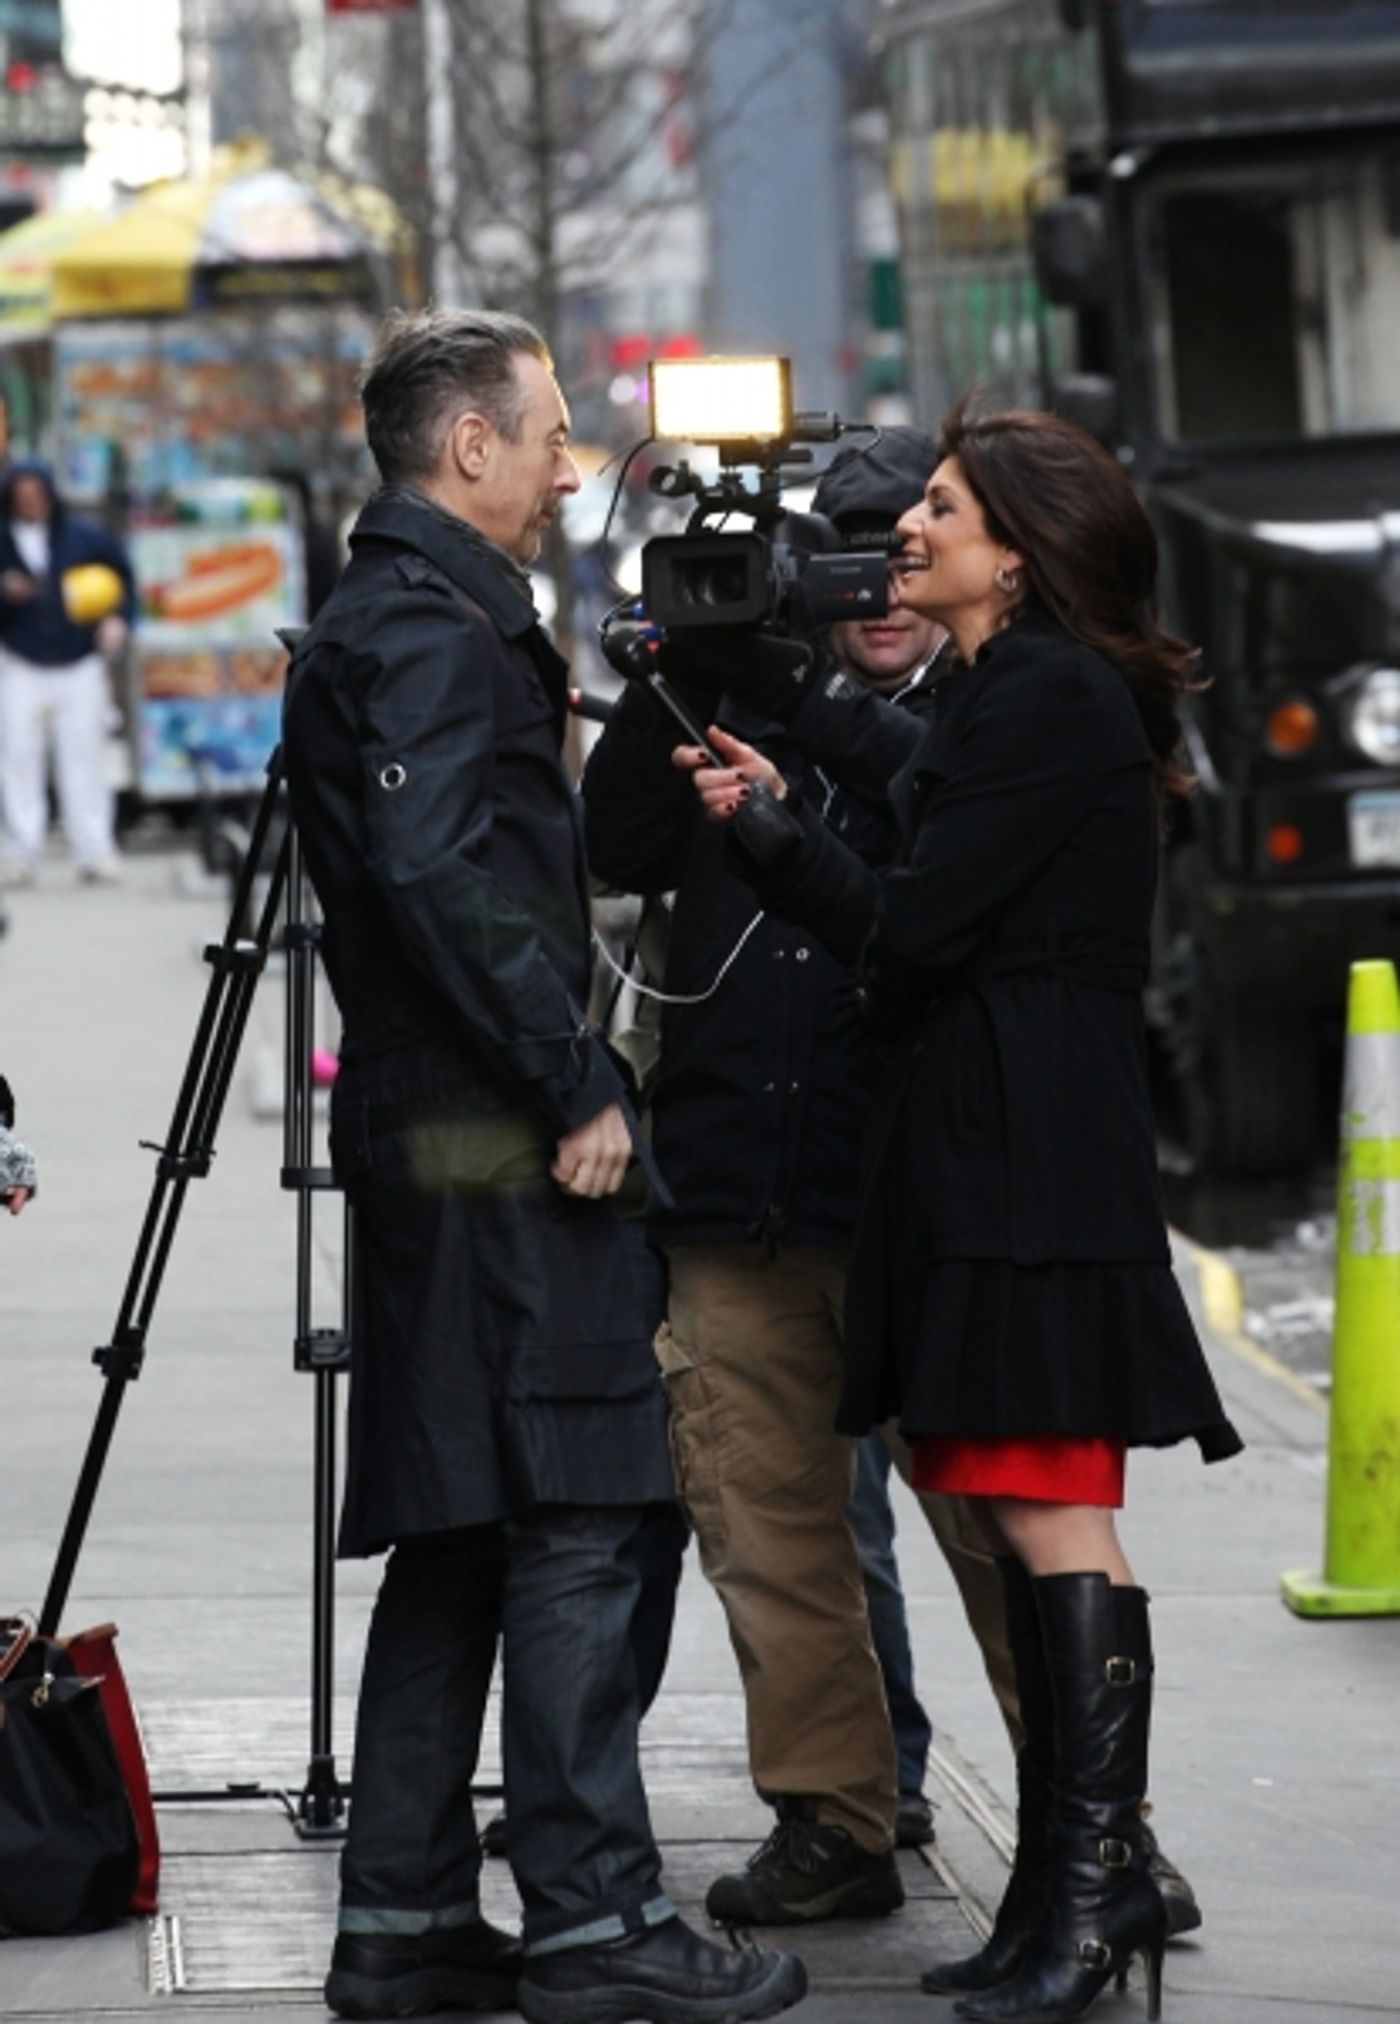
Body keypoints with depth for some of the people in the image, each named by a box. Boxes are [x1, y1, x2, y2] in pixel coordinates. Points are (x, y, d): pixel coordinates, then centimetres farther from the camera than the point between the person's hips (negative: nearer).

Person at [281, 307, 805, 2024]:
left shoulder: (379, 621, 21)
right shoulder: (433, 626, -12)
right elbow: (440, 878, -22)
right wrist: (578, 1085, -18)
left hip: (429, 1139, 10)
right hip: (494, 1139, -10)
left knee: (458, 1533, 11)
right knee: (568, 1527, -9)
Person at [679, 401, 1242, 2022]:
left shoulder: (1049, 700, -12)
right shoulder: (1014, 691, 19)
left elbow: (914, 931, -14)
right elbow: (941, 926, 17)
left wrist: (768, 828, 0)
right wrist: (787, 822, 15)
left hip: (1029, 1157, -10)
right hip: (991, 1146, 10)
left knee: (1048, 1509, -10)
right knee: (1028, 1511, 10)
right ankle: (1081, 1887, 13)